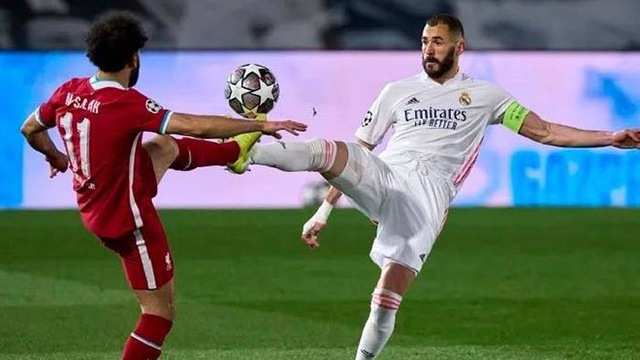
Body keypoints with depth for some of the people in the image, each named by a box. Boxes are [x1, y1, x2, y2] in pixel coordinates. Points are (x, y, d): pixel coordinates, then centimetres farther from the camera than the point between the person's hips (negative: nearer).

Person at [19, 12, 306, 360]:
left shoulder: (69, 91, -8)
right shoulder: (127, 104, -30)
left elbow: (30, 129, 9)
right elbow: (197, 126, -32)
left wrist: (56, 157, 30)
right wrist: (260, 126, -22)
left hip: (95, 208, 9)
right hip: (128, 221, -9)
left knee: (167, 147, 28)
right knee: (160, 312, 3)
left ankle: (237, 150, 52)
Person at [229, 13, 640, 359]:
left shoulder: (484, 95, 14)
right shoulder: (398, 91, 19)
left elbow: (544, 131, 12)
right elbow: (358, 151, 20)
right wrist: (325, 210, 15)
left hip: (427, 198, -1)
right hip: (382, 176, 1)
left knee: (387, 301, -11)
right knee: (331, 152, -30)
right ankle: (252, 151, -41)